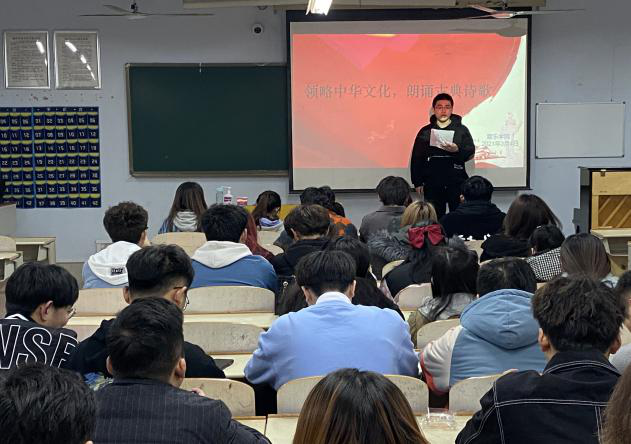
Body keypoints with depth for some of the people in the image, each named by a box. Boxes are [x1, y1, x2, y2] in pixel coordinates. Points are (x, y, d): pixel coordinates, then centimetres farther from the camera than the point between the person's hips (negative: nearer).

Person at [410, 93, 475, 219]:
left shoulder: (461, 130, 6)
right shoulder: (425, 131, 8)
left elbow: (470, 153, -1)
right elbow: (416, 158, 7)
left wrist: (457, 150, -21)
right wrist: (417, 182, 2)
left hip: (456, 183, -1)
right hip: (432, 184, 1)